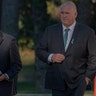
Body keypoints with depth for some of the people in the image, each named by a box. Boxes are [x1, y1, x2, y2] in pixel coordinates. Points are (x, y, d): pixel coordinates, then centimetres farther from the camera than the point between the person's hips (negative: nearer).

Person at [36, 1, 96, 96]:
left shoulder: (87, 32, 2)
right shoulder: (50, 30, 9)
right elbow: (39, 50, 11)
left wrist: (88, 76, -6)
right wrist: (50, 57, -9)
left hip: (77, 82, -2)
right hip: (57, 81, 2)